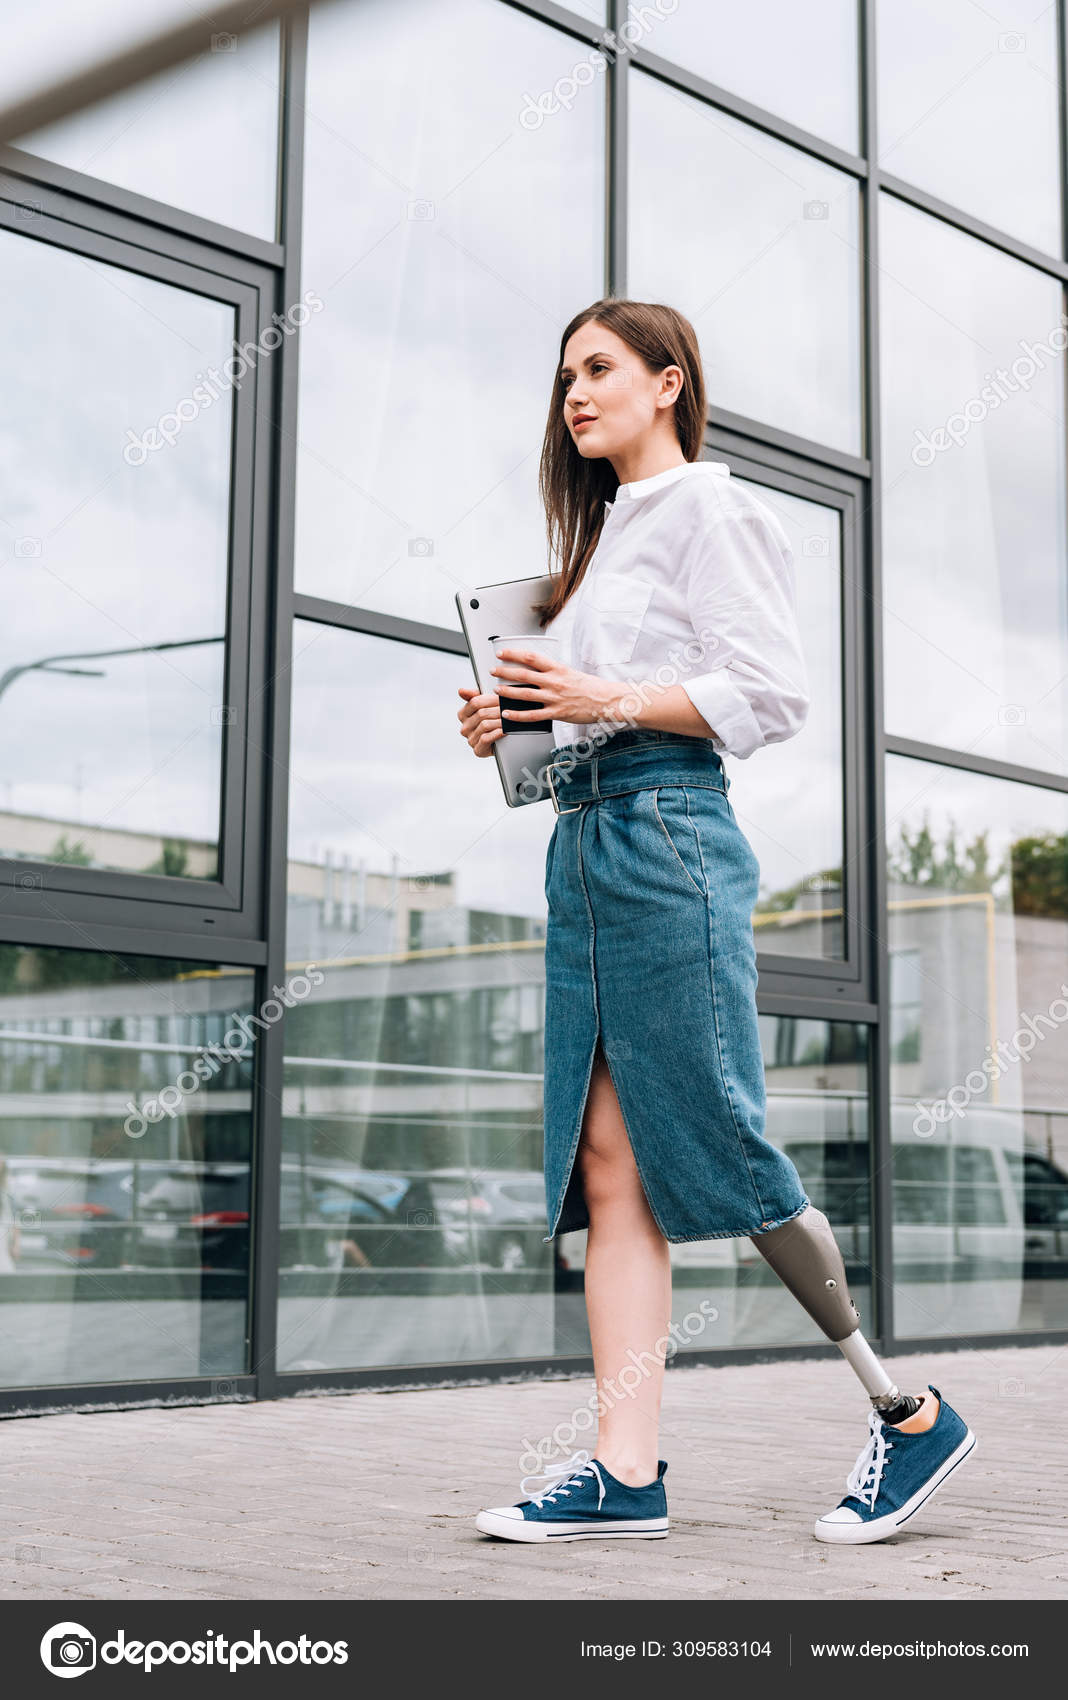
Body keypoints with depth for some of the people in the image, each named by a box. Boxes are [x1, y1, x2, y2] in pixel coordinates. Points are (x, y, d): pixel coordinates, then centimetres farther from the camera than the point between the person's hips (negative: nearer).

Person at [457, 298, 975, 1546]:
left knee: (711, 1150, -8)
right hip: (583, 844, 9)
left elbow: (771, 693, -10)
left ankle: (911, 1416, 6)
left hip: (666, 839, -9)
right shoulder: (605, 533, 26)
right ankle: (625, 1471, 0)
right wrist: (518, 725, 9)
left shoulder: (707, 507, 0)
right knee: (608, 1163, 1)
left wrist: (607, 698, -16)